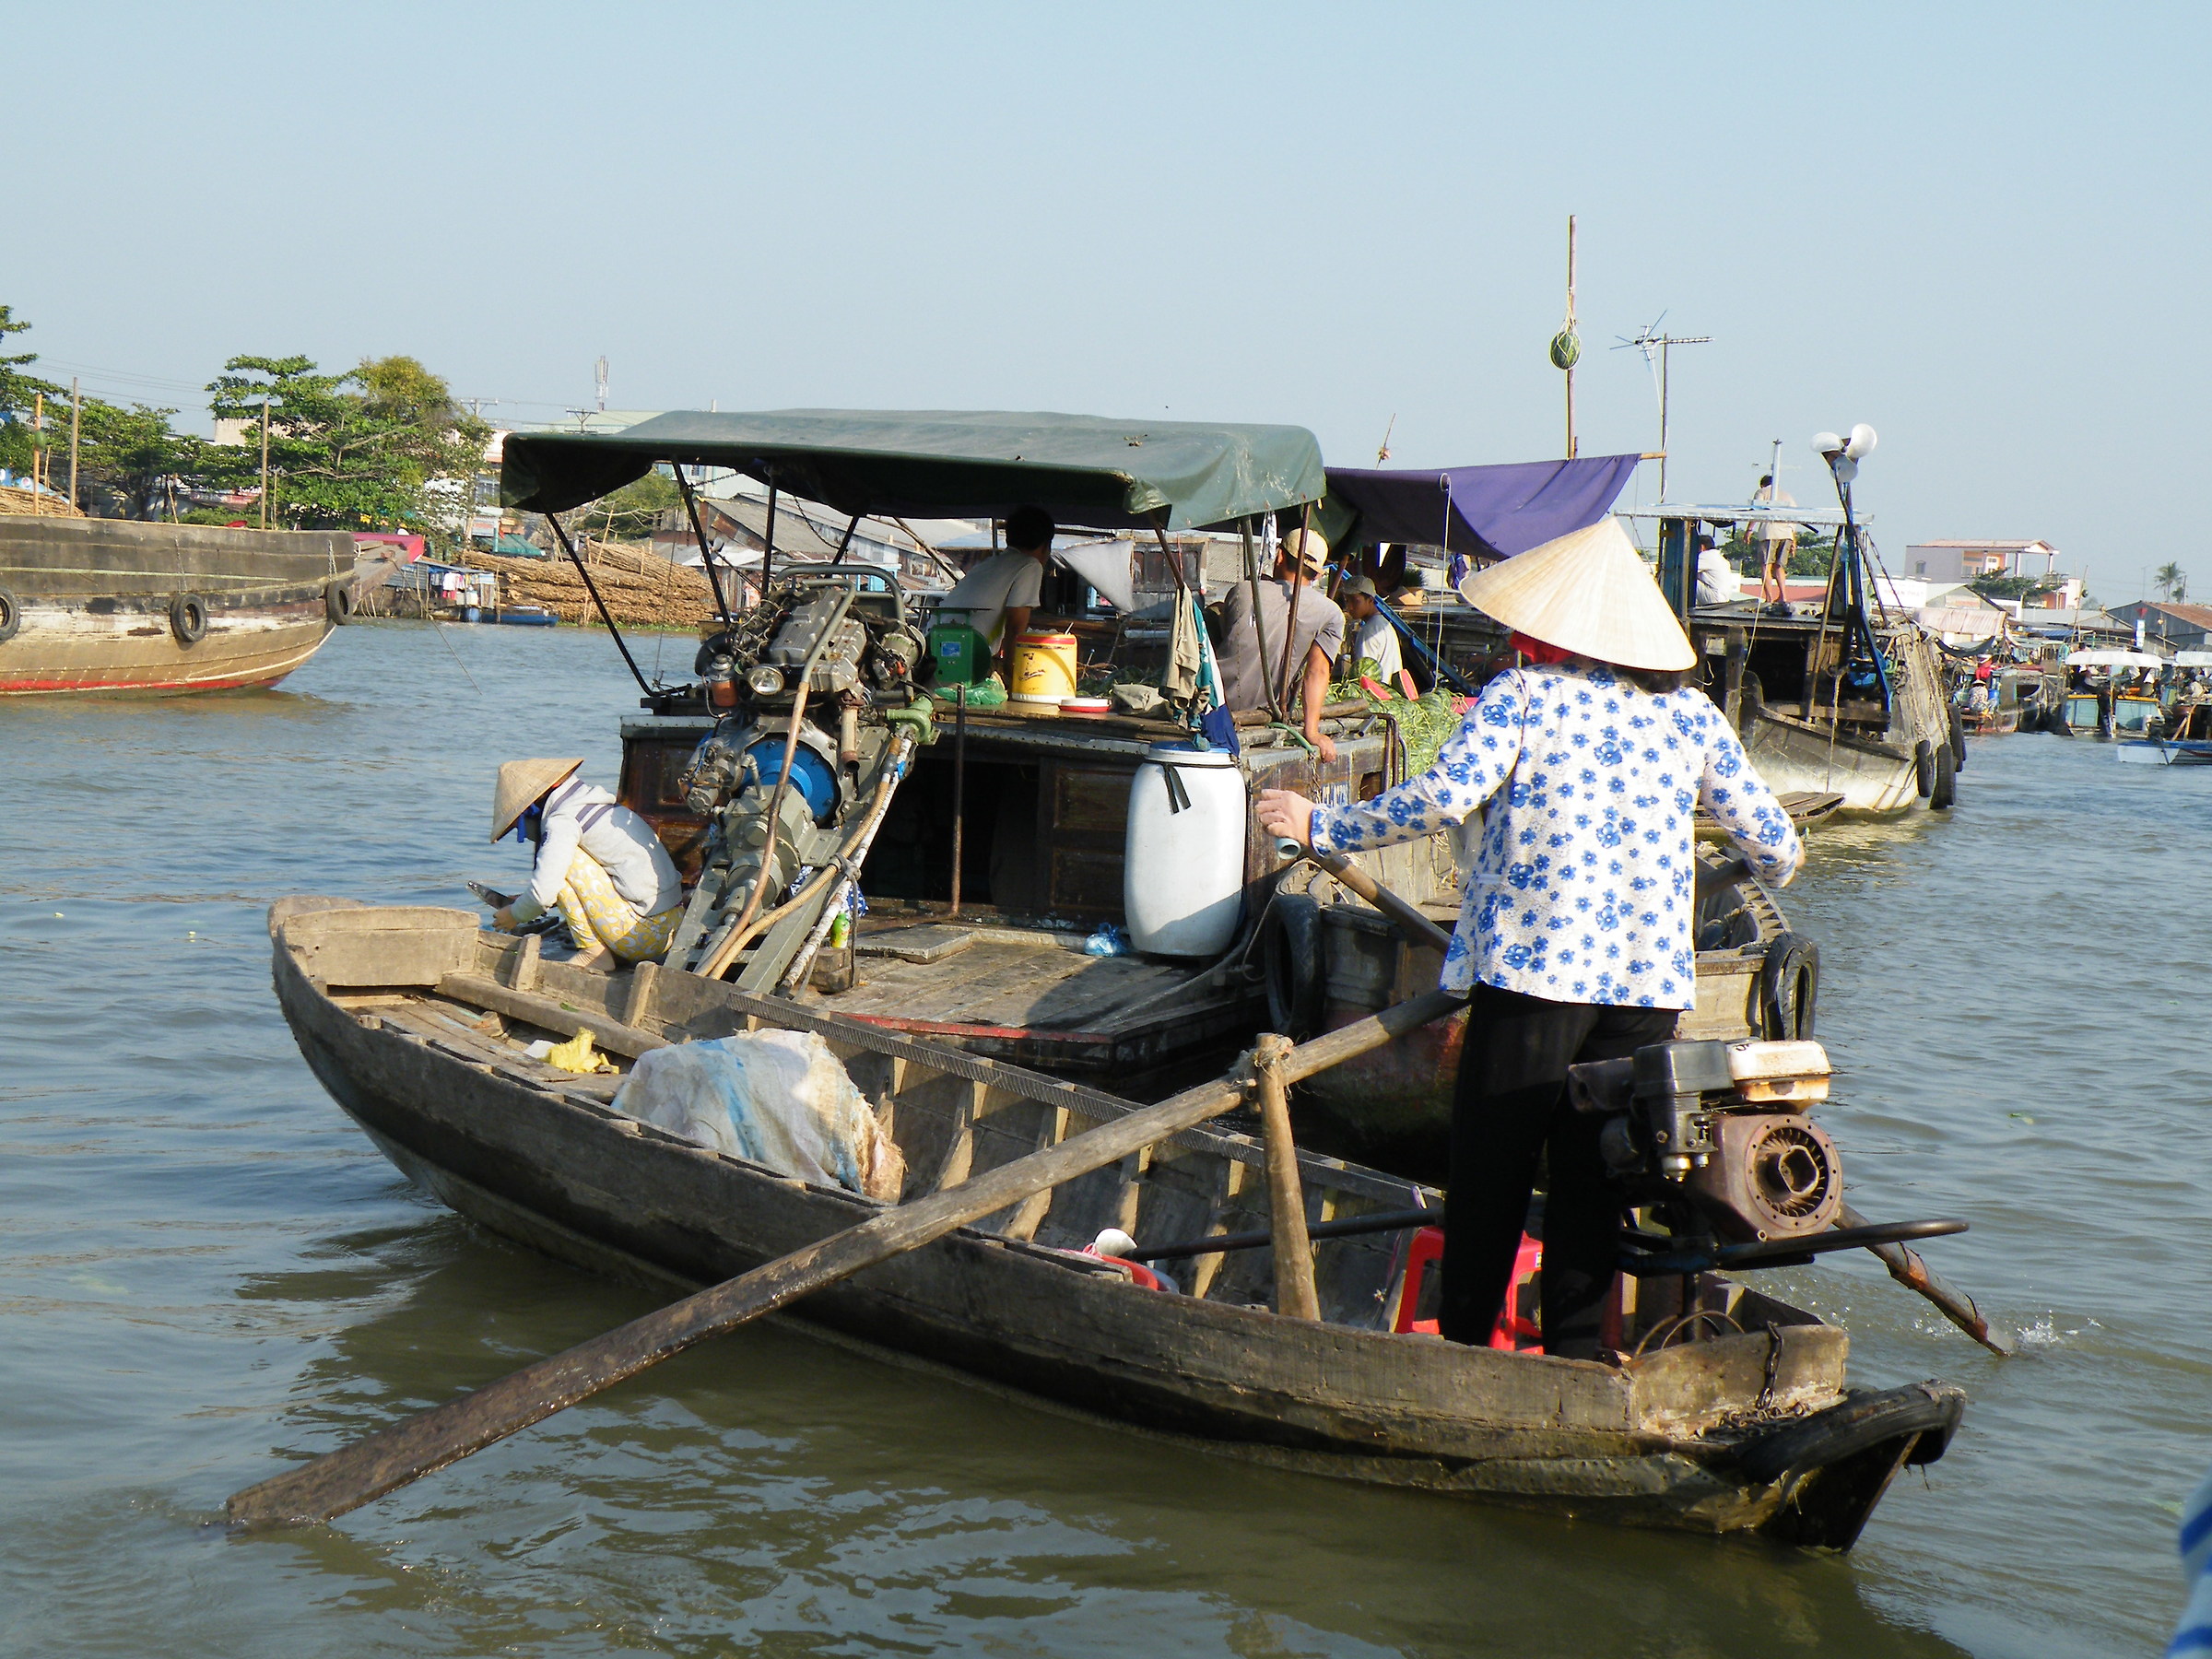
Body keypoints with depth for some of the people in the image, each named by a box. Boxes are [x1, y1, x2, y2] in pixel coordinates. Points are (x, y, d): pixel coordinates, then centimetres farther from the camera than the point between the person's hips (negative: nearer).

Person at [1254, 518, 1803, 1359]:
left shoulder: (1521, 695, -5)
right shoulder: (1690, 712, 7)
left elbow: (1445, 795, -18)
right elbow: (1770, 835, 10)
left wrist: (1323, 827, -8)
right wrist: (1779, 867, 34)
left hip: (1537, 965, -4)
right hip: (1650, 976, 4)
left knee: (1491, 1166, 8)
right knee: (1593, 1173, 11)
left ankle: (1465, 1345, 15)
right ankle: (1576, 1355, 11)